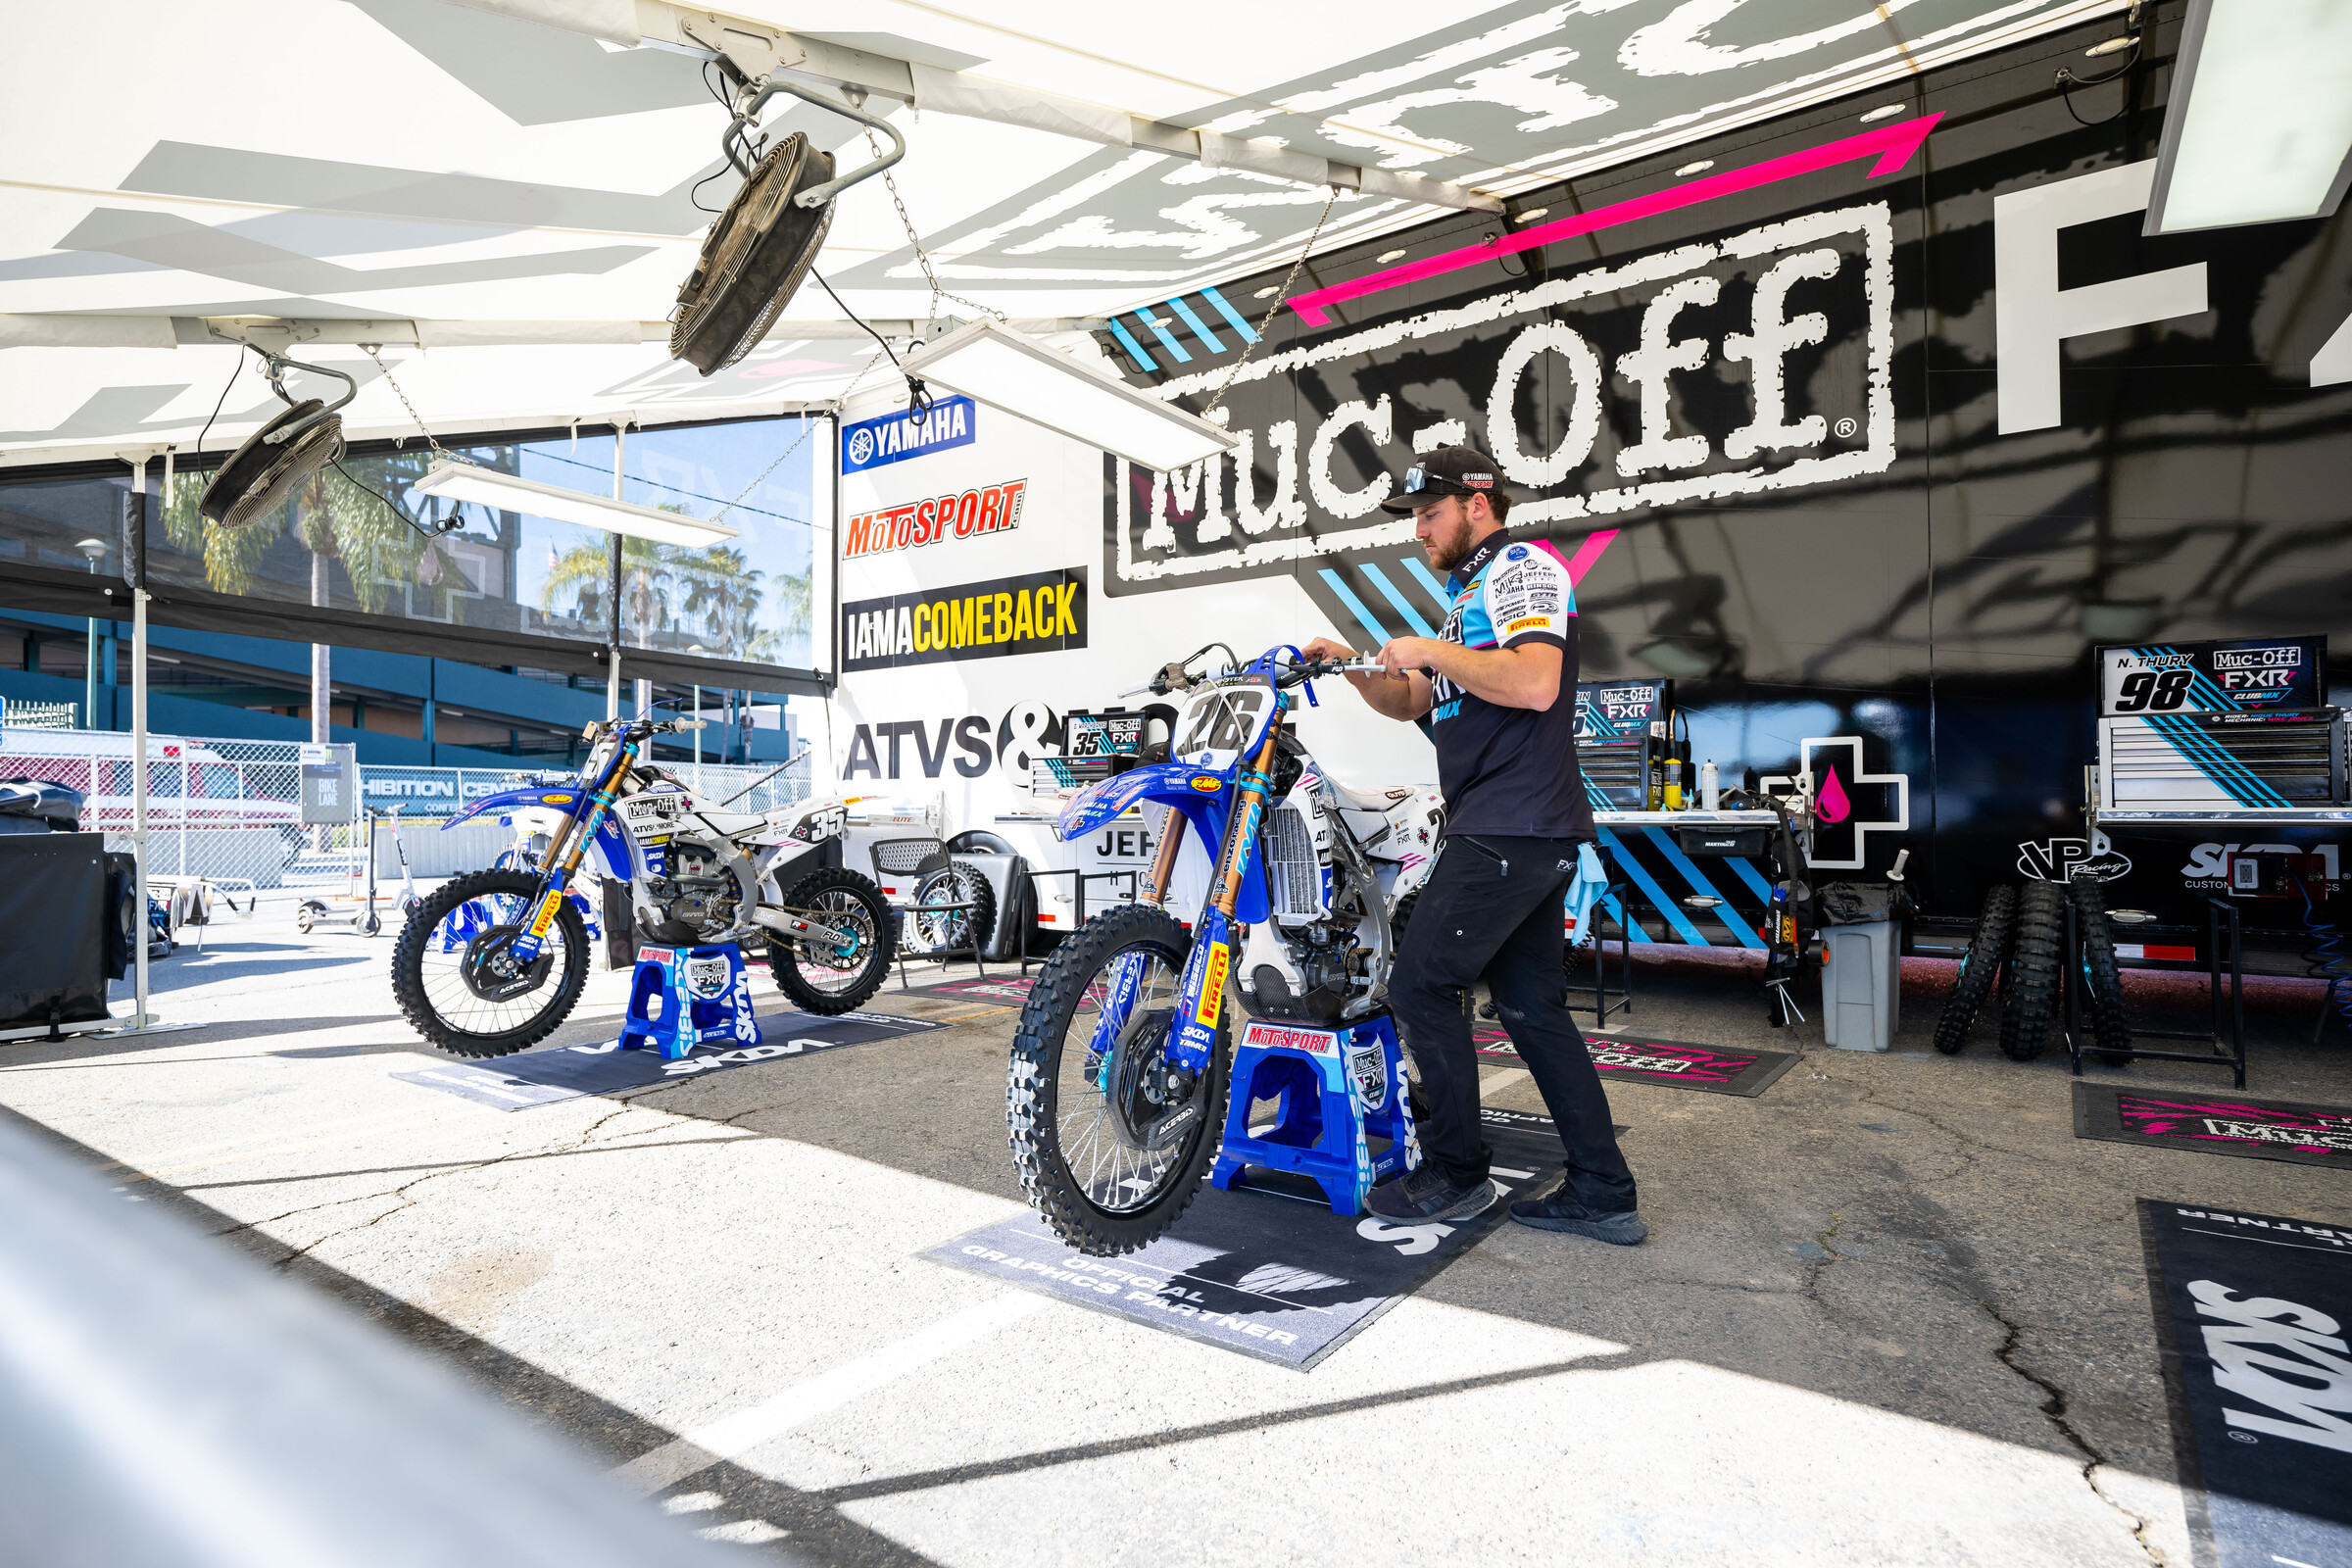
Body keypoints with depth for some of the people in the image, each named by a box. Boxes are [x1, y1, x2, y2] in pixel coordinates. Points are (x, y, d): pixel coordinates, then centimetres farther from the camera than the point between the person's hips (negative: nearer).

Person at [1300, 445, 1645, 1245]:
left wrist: (1431, 651, -15)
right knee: (1532, 1008, 10)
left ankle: (1455, 1174, 7)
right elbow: (1411, 704, 27)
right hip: (1528, 836, 10)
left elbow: (1536, 684, -24)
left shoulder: (1523, 566, -6)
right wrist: (1354, 665, 12)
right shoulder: (1473, 593, 26)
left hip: (1510, 830, -10)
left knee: (1420, 985, -6)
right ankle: (1603, 1195, 16)